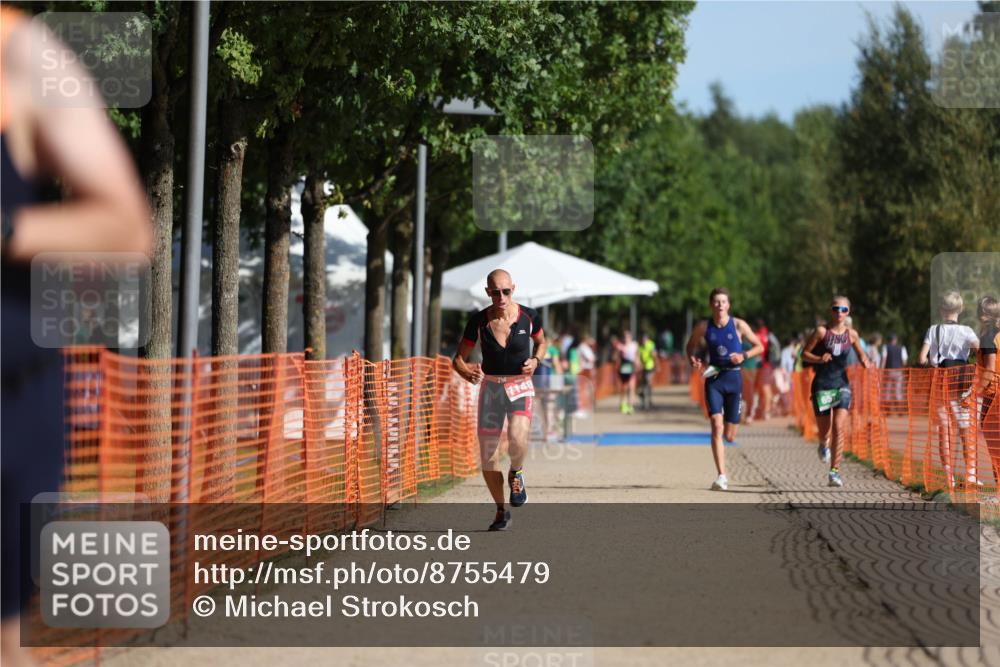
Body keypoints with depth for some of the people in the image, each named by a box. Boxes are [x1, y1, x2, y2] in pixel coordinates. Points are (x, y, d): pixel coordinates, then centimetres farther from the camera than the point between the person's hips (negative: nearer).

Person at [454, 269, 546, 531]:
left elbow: (541, 343, 15)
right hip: (491, 387, 1)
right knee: (488, 458, 1)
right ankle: (501, 512, 24)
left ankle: (516, 473, 6)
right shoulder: (479, 321, -7)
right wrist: (468, 373, -21)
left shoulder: (528, 316, -6)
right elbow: (459, 359, 1)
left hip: (520, 386, -1)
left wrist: (535, 360, -6)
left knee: (517, 439, -30)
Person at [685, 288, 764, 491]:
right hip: (713, 378, 0)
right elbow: (690, 346, 16)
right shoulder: (703, 327, 1)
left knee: (729, 436, 3)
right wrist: (692, 359, -6)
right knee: (716, 425, -18)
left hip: (733, 378, 0)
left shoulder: (739, 326, -3)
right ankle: (721, 476, -18)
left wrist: (744, 356, -14)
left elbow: (759, 347, 4)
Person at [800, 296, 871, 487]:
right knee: (824, 430, 7)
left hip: (842, 385, 1)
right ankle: (824, 444, 47)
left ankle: (834, 472, -12)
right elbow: (804, 353, 0)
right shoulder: (821, 332, -4)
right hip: (822, 385, -1)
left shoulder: (851, 334, 4)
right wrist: (819, 359, -19)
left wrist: (865, 362, -3)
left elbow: (860, 354, 19)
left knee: (839, 428, -15)